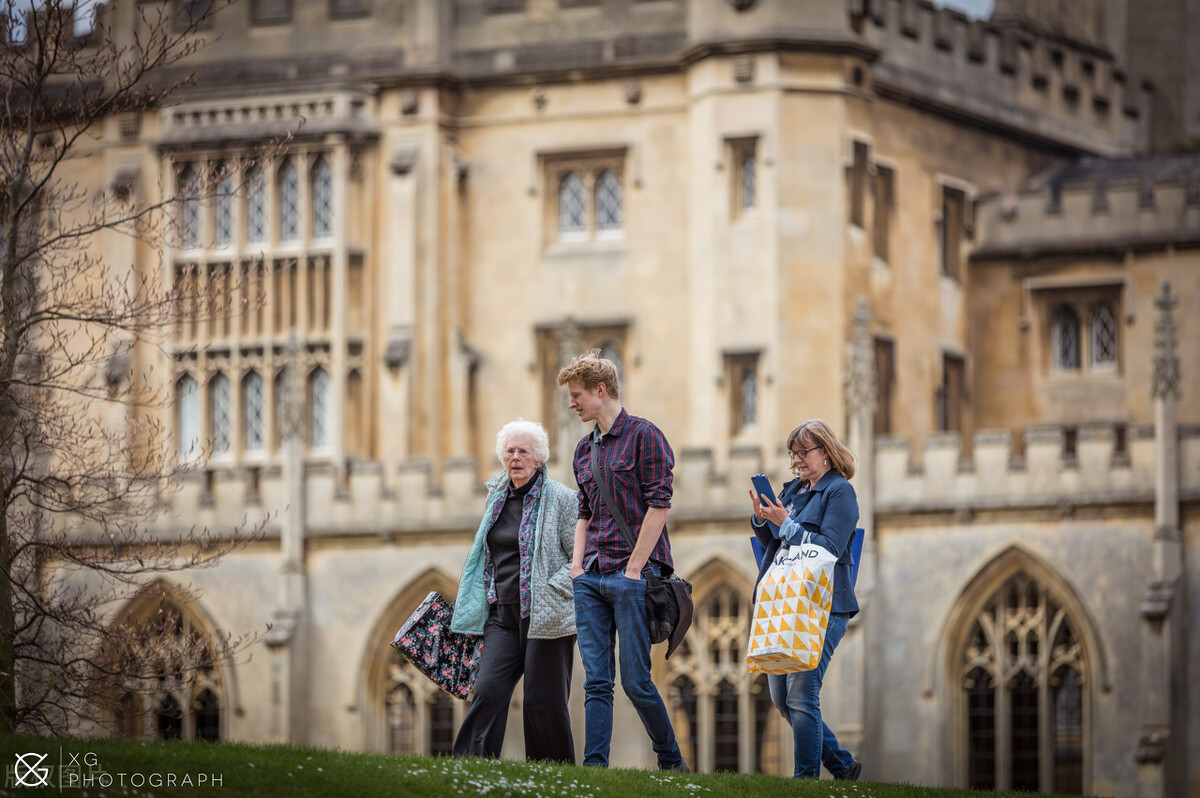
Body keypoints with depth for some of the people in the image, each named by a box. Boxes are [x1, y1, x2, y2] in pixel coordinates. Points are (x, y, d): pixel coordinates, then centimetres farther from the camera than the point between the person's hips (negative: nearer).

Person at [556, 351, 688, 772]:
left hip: (632, 574, -7)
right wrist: (577, 566, 8)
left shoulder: (644, 436, -4)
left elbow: (659, 505, -10)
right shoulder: (584, 449, 18)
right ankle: (594, 767, -3)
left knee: (635, 680, -5)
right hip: (592, 578, 7)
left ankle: (672, 761, 10)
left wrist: (634, 569, -13)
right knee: (596, 681, 0)